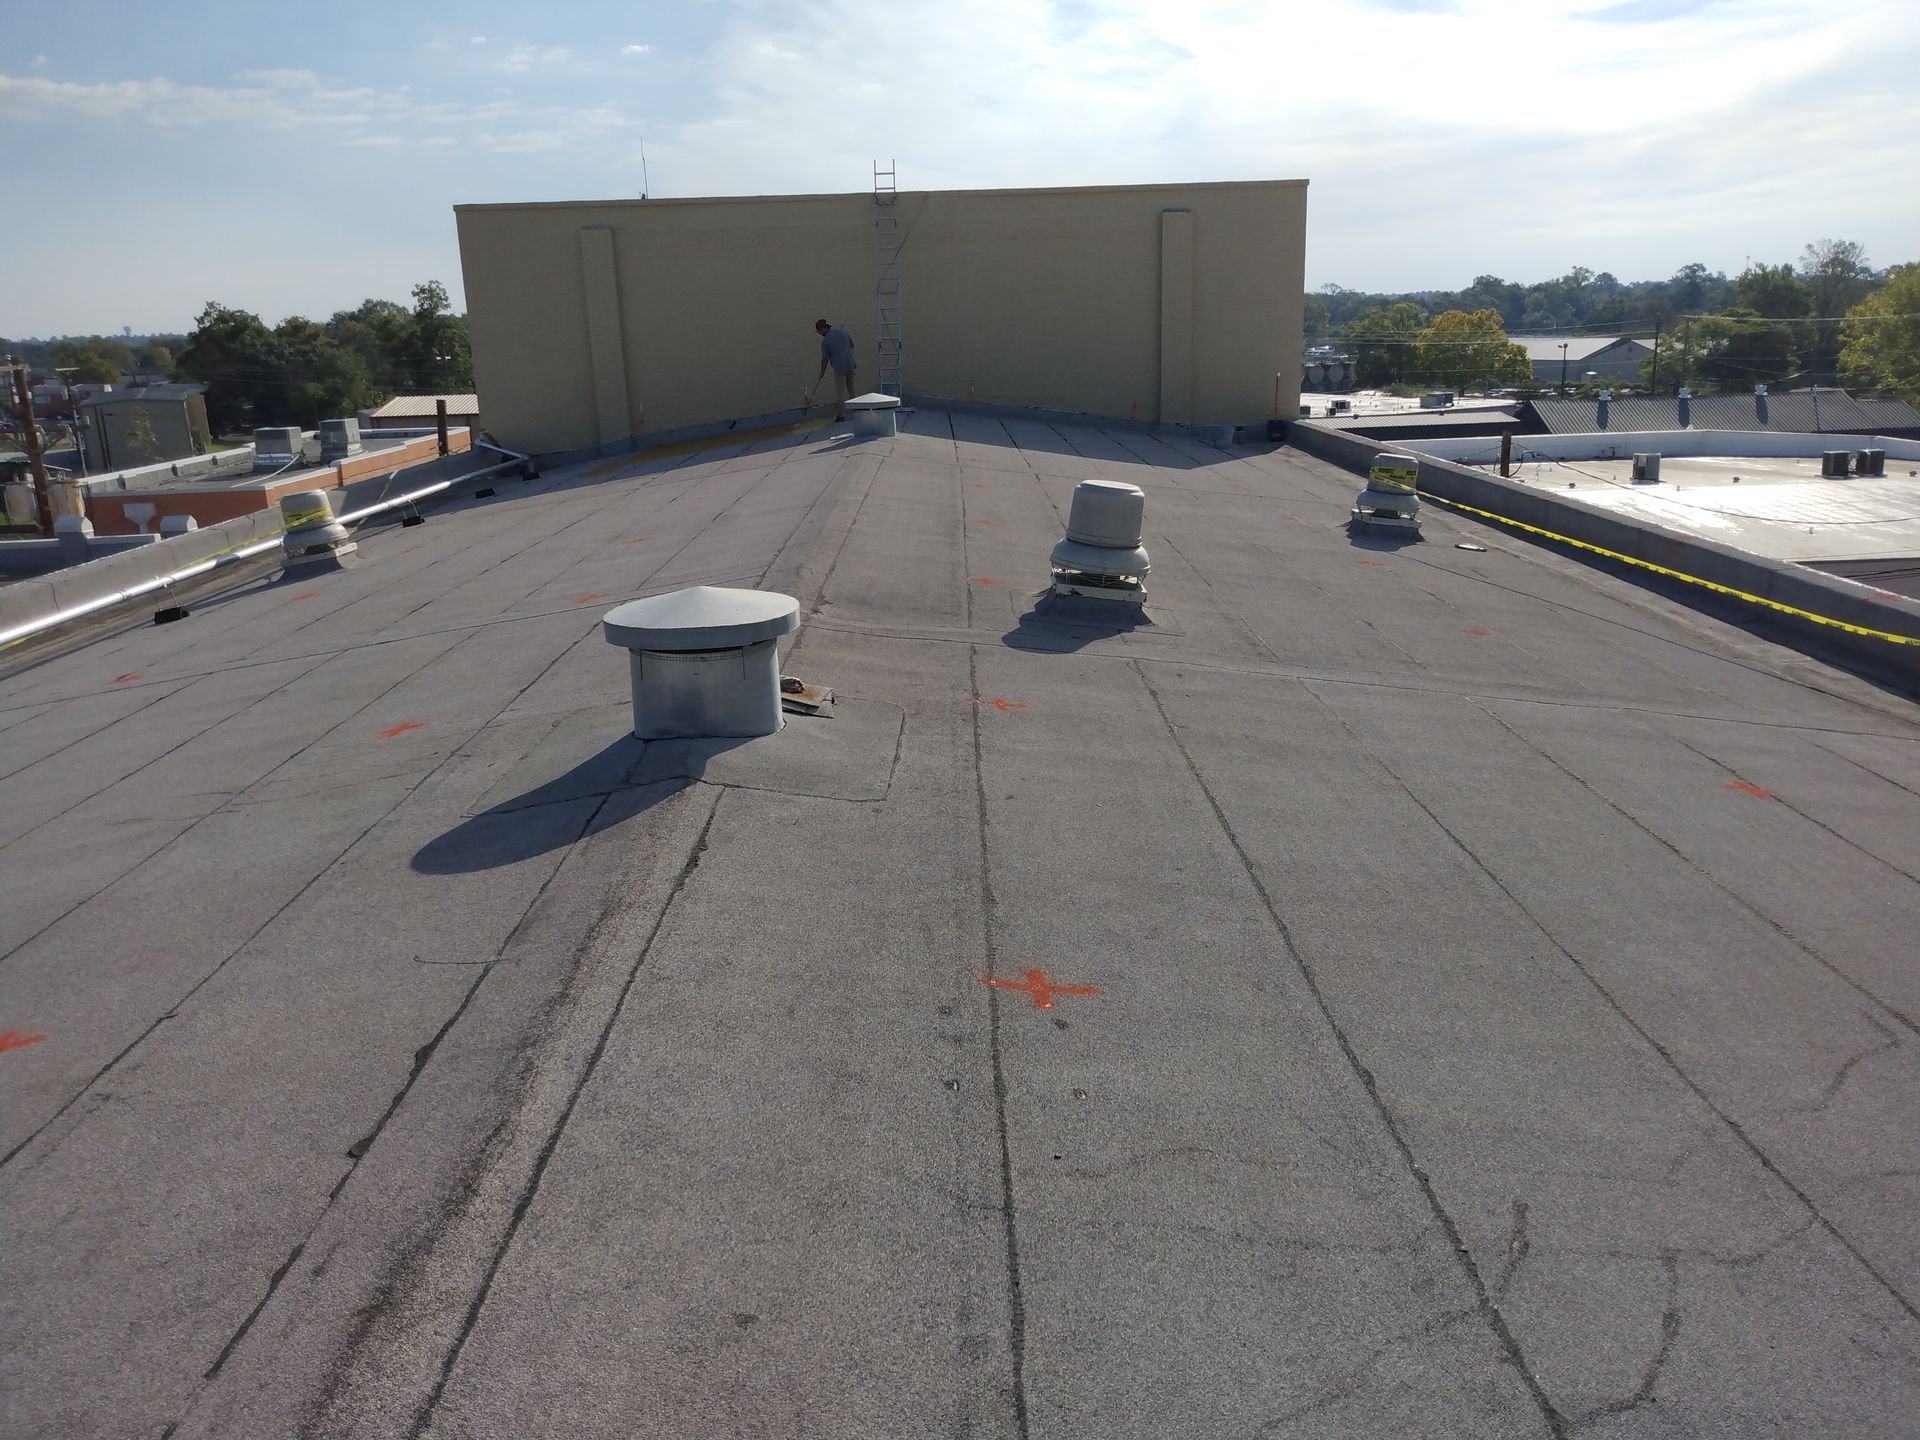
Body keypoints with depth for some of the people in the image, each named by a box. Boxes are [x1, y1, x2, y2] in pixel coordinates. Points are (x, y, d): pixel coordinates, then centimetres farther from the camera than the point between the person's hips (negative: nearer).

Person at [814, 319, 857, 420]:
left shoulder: (825, 341, -11)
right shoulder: (843, 331, 3)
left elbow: (825, 359, -3)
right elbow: (852, 345, 13)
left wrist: (822, 372, 10)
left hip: (839, 367, -5)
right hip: (850, 365, 5)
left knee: (840, 392, 2)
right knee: (851, 390, 17)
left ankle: (840, 415, 1)